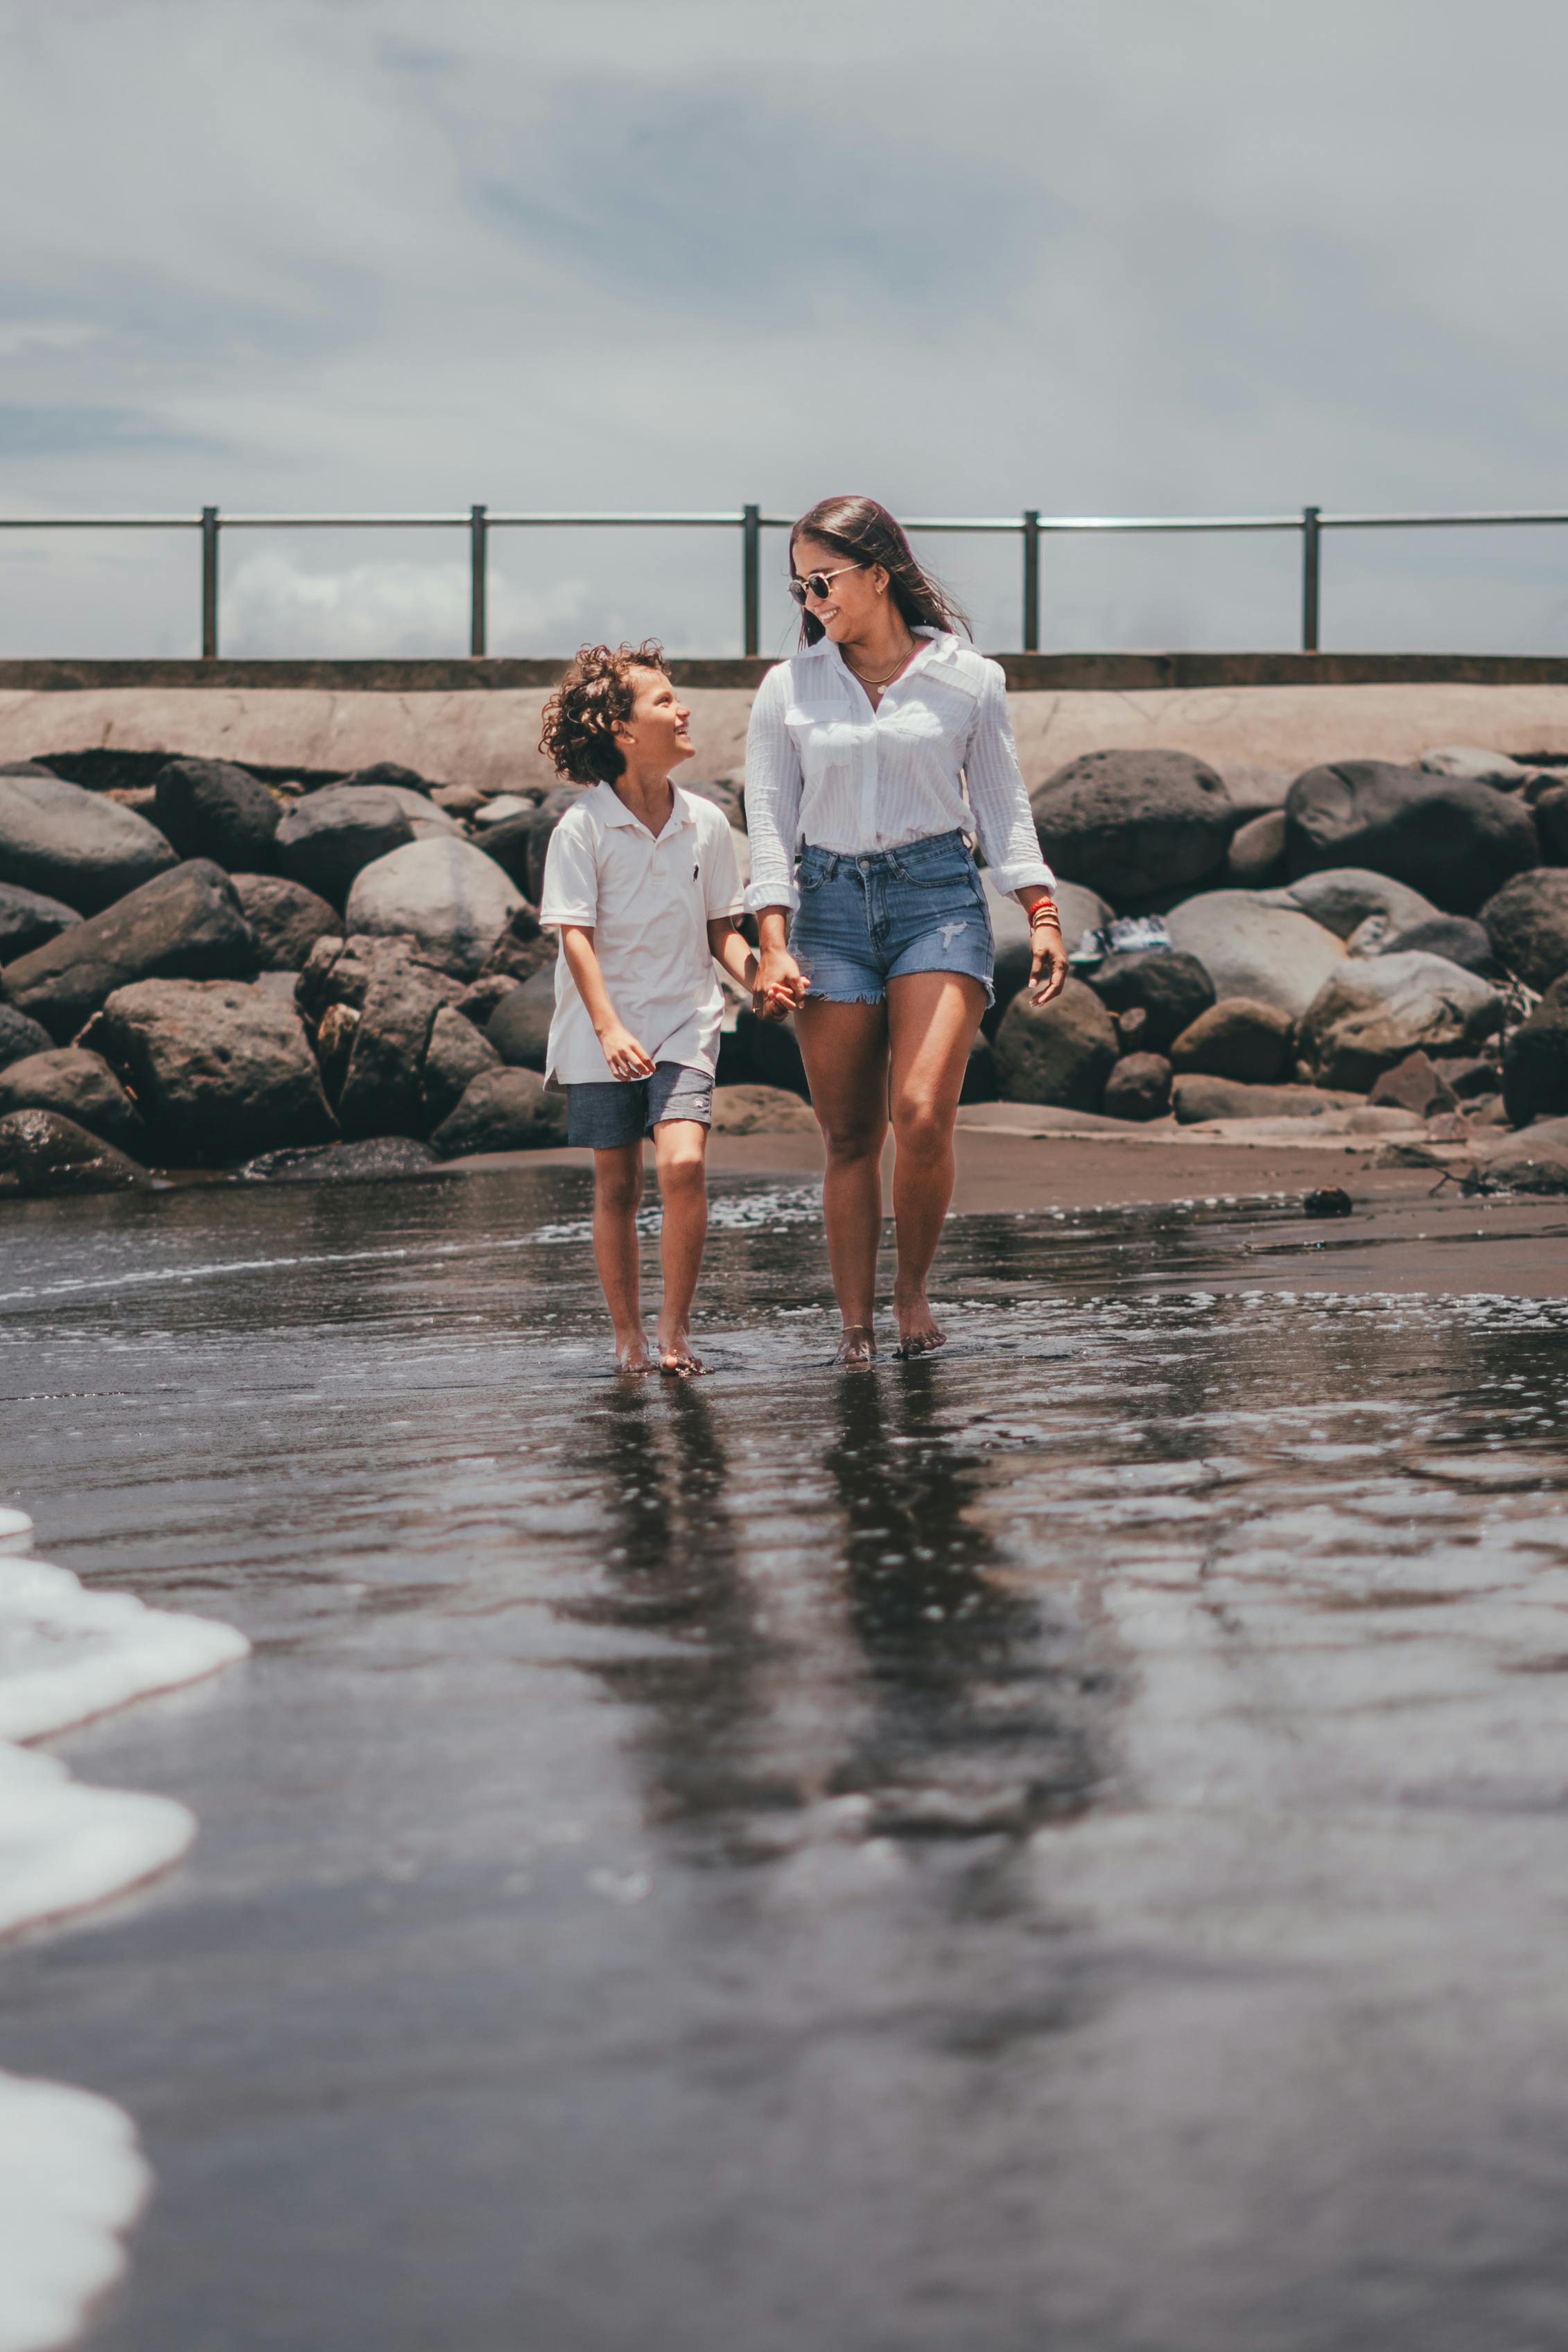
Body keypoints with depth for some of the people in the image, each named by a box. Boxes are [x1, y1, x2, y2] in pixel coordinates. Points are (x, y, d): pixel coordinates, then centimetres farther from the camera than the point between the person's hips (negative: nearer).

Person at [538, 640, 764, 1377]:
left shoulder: (705, 823, 3)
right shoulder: (582, 828, -8)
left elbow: (719, 927, 11)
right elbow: (575, 936, -12)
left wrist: (755, 973, -9)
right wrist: (609, 1029, -22)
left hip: (683, 1024, 2)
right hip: (602, 1035, -2)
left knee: (684, 1163, -18)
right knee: (616, 1186, 5)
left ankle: (676, 1328, -6)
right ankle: (628, 1337, 18)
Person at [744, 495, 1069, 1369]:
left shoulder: (968, 680, 5)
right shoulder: (790, 688, 8)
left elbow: (1003, 807, 10)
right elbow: (770, 822, 5)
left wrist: (1043, 915, 1)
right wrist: (774, 942, -5)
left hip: (939, 894, -1)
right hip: (831, 905, 2)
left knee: (923, 1116, -16)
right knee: (850, 1136, 0)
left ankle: (914, 1287, 6)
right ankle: (855, 1326, 6)